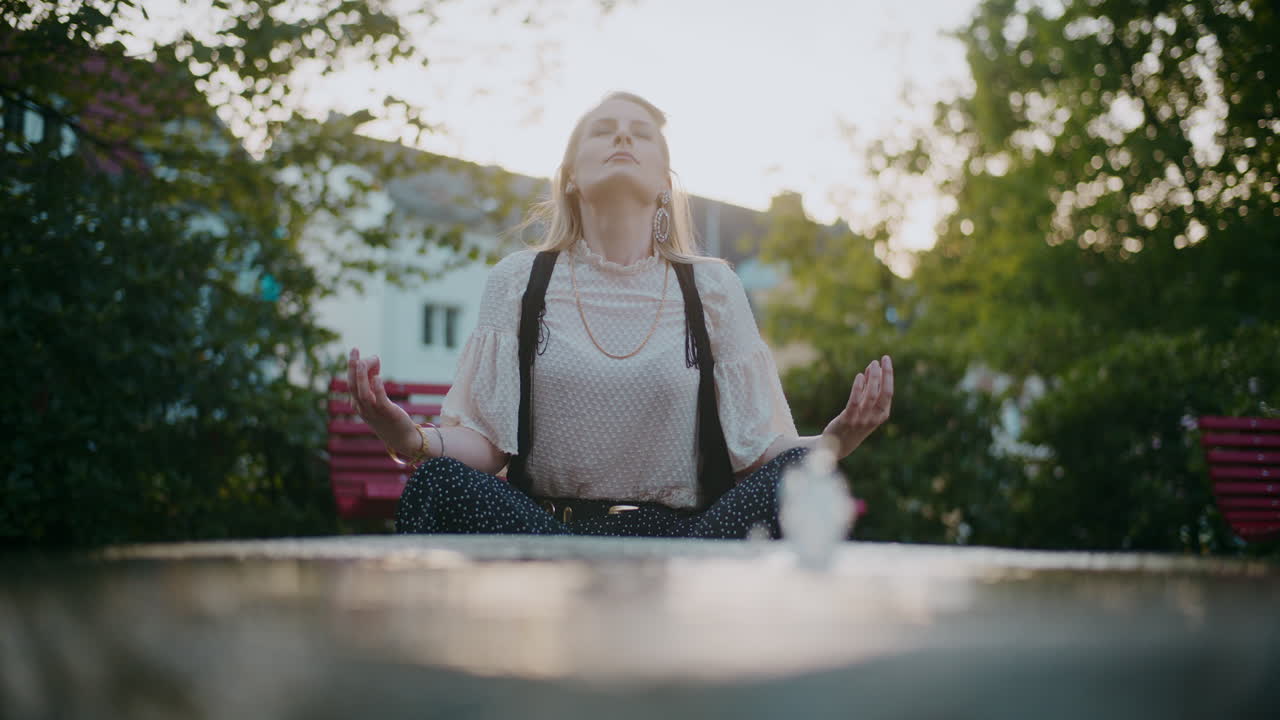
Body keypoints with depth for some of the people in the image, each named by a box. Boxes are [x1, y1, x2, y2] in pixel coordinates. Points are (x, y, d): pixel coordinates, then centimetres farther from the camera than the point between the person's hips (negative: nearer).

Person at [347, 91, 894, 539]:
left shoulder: (710, 287, 11)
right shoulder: (520, 280, 10)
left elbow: (759, 450, 7)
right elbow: (484, 440, 4)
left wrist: (835, 439, -14)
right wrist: (411, 439, -17)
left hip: (686, 536, 0)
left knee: (791, 474, -27)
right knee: (437, 479, -30)